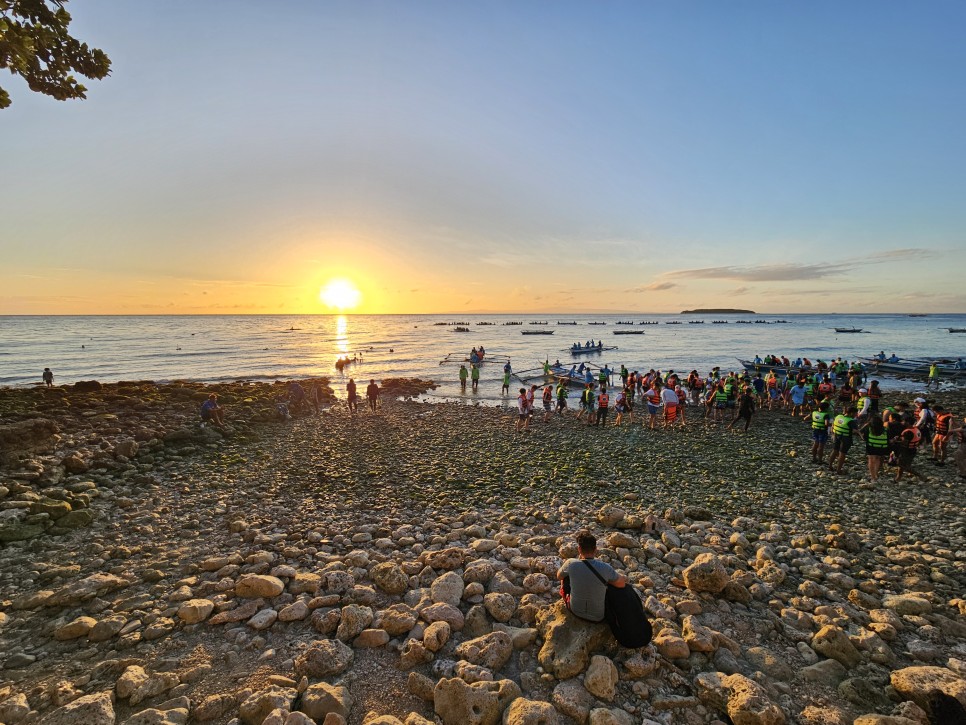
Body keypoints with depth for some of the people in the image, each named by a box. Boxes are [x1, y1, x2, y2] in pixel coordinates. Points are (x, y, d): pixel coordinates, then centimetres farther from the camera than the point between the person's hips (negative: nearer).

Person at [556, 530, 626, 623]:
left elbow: (559, 576, 1)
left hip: (575, 611, 1)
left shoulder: (571, 564, -22)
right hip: (598, 617, 0)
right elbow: (622, 583, -5)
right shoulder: (605, 568, -24)